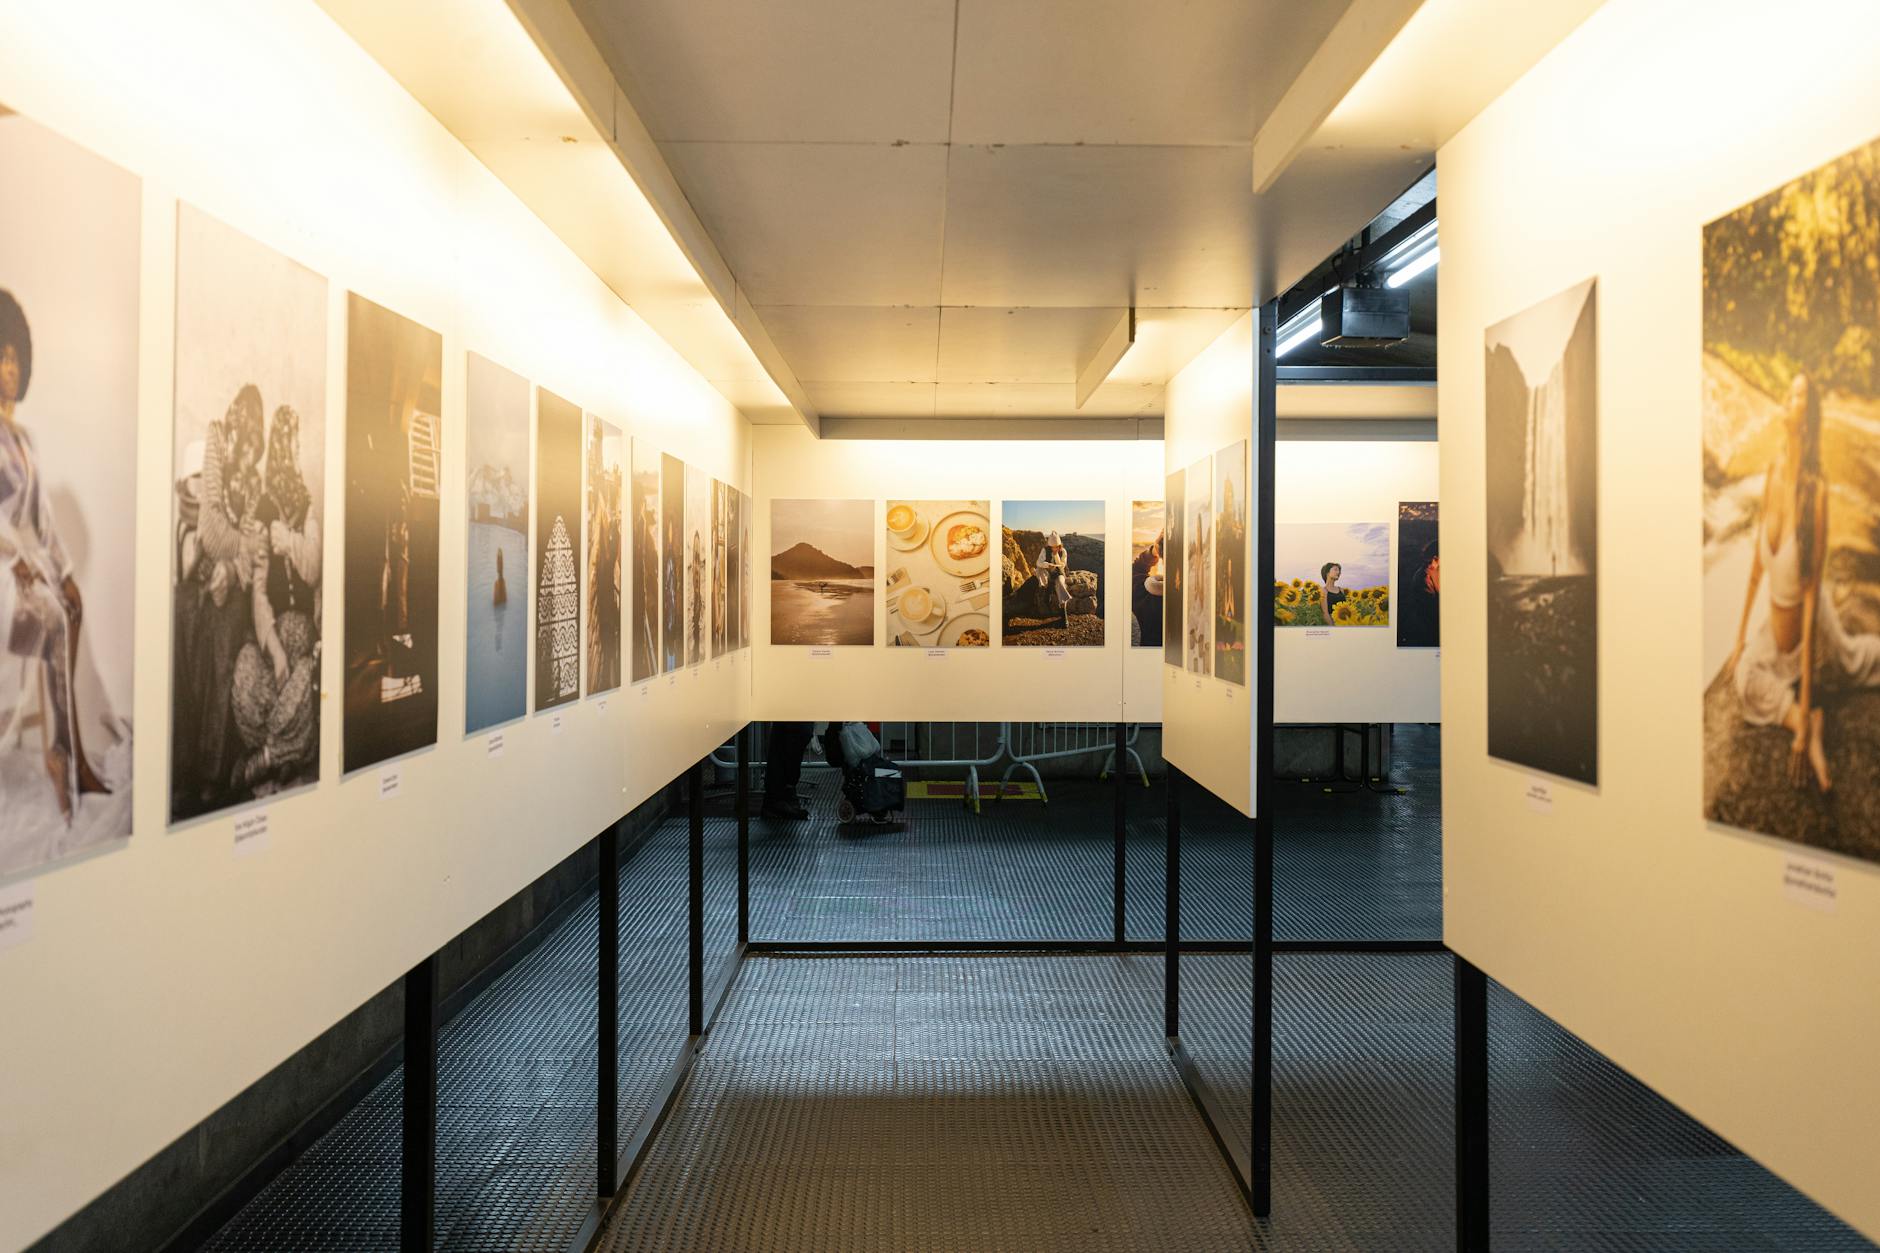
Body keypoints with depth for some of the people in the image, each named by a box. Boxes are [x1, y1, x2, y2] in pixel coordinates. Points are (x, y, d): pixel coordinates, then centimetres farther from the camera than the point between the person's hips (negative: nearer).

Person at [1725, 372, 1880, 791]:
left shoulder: (1816, 489, -30)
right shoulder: (1773, 473, -12)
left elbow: (1811, 596, -31)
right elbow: (1757, 563, 0)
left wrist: (1805, 706, -31)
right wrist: (1740, 638, 9)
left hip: (1809, 632, -6)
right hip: (1774, 633, 6)